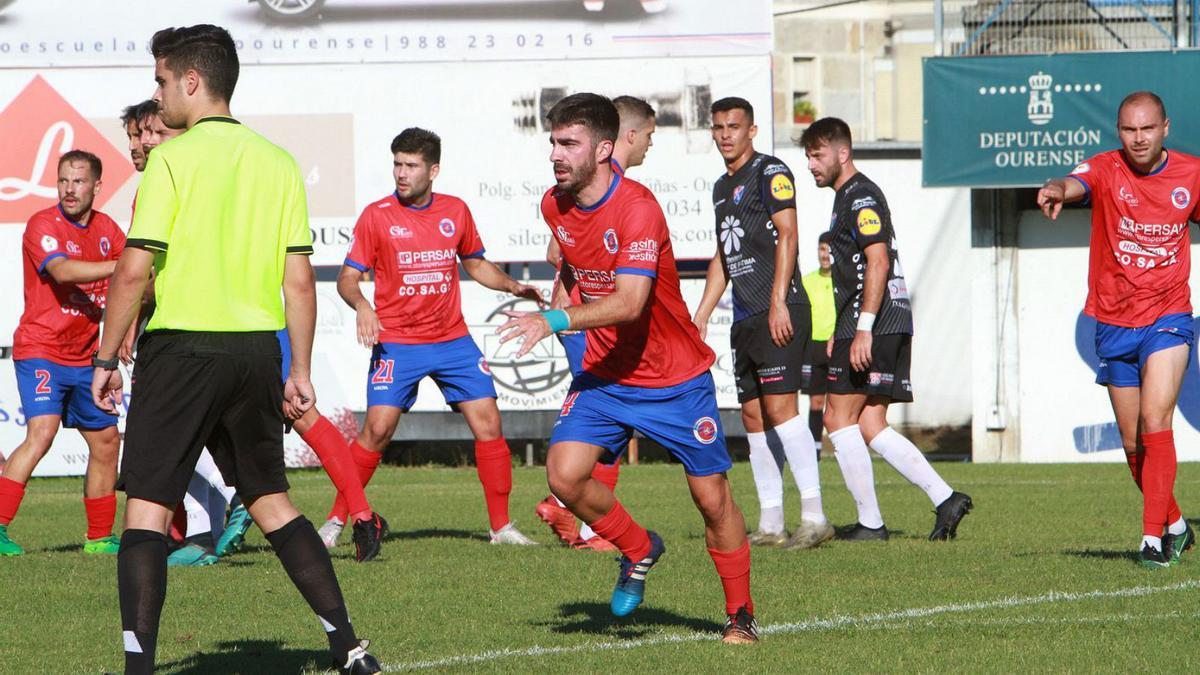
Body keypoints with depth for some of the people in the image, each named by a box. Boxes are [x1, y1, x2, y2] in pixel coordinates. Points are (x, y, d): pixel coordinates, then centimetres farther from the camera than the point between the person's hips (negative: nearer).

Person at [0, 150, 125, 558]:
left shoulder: (106, 230, 7)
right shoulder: (43, 225, -13)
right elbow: (61, 269, -31)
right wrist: (119, 265, -41)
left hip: (84, 356, 7)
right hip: (40, 350, -7)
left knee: (106, 442, 11)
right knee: (42, 431, -24)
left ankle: (100, 537, 23)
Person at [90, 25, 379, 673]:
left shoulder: (172, 159, -8)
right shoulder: (278, 163, 8)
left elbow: (135, 269, -12)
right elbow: (298, 280, 7)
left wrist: (106, 359, -4)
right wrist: (300, 371, 13)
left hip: (182, 347, -5)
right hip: (256, 351, 5)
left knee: (146, 507, -2)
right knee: (270, 499, 17)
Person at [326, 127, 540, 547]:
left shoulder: (455, 211, 7)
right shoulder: (377, 216, -4)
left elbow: (475, 264, 21)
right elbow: (348, 277, -4)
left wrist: (511, 285, 4)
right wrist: (361, 305, -25)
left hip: (453, 340, 3)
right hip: (396, 342, -3)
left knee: (487, 421, -4)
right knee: (378, 429, -13)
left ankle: (501, 525, 5)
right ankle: (336, 521, 1)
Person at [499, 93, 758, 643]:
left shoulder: (637, 208, -23)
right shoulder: (554, 205, -1)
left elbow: (629, 302, -35)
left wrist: (555, 321, -43)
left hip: (676, 380, -5)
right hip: (604, 374, 5)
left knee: (712, 498, 1)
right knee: (564, 474, -16)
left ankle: (741, 614, 20)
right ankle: (637, 549, 11)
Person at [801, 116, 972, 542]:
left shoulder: (861, 197, -10)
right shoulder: (848, 198, 22)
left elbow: (878, 262, -21)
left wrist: (863, 328, -26)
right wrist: (841, 332, 28)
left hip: (875, 325, -10)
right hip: (890, 327, 10)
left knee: (839, 418, -5)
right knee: (870, 427, 7)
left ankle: (870, 523, -4)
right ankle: (944, 499, 0)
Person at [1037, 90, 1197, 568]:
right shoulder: (1106, 170, -8)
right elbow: (1076, 183, -31)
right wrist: (1056, 190, -55)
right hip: (1114, 326, 1)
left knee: (1155, 421, -20)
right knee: (1133, 443, 9)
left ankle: (1154, 539, -21)